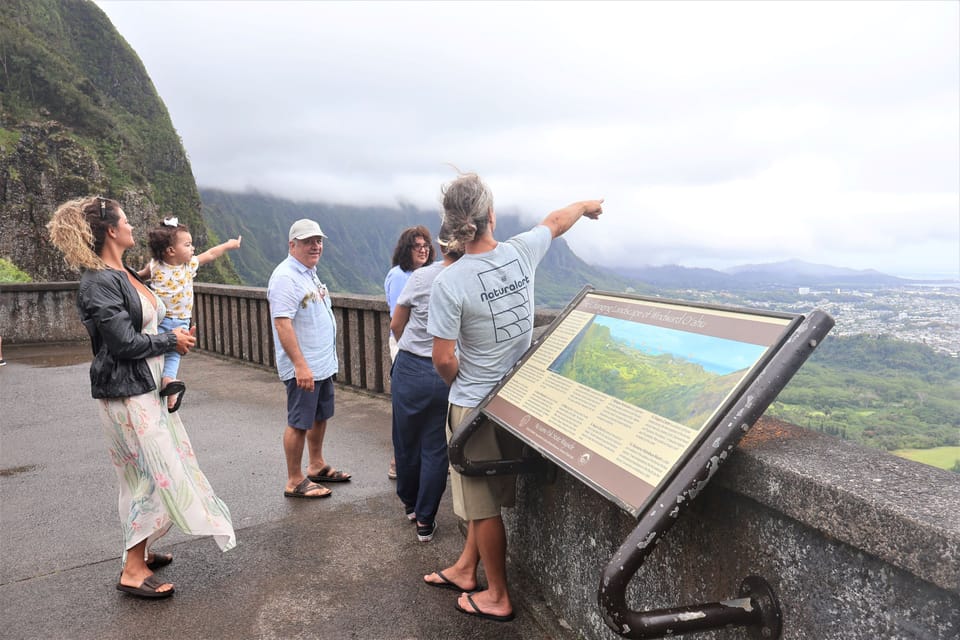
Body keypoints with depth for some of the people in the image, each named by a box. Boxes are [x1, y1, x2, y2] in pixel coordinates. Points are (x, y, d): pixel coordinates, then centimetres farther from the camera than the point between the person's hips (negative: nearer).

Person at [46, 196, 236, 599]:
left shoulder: (125, 275, 11)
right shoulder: (99, 283, -18)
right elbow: (126, 342, -21)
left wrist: (176, 337, 4)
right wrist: (171, 340, -8)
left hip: (147, 387, 10)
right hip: (127, 393, -9)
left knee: (148, 473, 17)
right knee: (153, 473, -5)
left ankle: (139, 550, 32)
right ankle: (133, 571, 7)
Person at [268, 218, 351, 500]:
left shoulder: (310, 273, 13)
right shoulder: (286, 277, -17)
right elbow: (282, 323, -24)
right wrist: (300, 365, -27)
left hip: (323, 364, 10)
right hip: (302, 368, -10)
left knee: (320, 417, 19)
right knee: (299, 423, 0)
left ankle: (316, 466, 35)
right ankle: (295, 481, 12)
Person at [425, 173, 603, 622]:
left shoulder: (449, 283, -22)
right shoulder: (521, 252, -9)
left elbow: (444, 360, -18)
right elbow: (556, 220, 14)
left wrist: (461, 384, 4)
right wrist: (586, 205, 34)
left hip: (473, 407, -5)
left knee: (483, 505, 11)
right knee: (489, 494, 21)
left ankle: (497, 598, 28)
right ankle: (465, 570, 39)